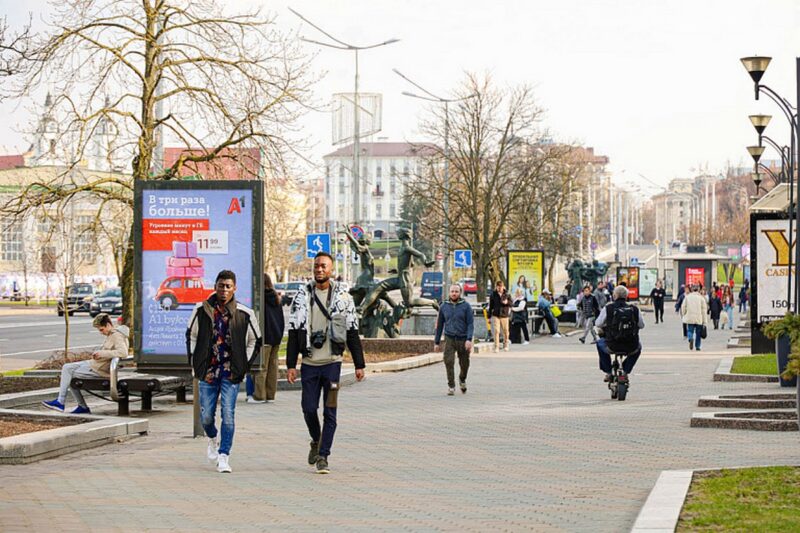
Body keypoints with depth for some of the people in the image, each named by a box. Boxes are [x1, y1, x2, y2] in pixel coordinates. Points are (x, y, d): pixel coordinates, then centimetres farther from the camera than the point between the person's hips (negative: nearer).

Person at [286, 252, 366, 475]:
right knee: (309, 409, 2)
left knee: (330, 413, -3)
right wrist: (291, 365, -1)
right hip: (309, 362, 1)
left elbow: (352, 333, 5)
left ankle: (323, 456, 2)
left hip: (332, 362, -1)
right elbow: (294, 333, 5)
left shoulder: (343, 296, 3)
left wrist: (359, 365, 2)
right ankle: (316, 441, 30)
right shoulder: (302, 296, 5)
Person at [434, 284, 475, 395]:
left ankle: (462, 380, 38)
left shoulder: (466, 306, -1)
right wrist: (436, 342, 11)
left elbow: (470, 324, -6)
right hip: (449, 339, 1)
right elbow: (439, 325, 13)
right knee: (449, 362, -14)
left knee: (464, 364, 8)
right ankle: (451, 386, -6)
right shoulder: (444, 307, 6)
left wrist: (469, 339, -19)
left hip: (463, 339, -1)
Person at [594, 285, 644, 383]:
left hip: (612, 347, -1)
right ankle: (625, 373, 28)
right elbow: (642, 325, 10)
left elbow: (598, 324, 5)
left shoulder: (608, 308, -4)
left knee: (600, 343, 34)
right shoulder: (634, 309, 0)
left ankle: (608, 373, 31)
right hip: (631, 348, 1)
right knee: (638, 346, 38)